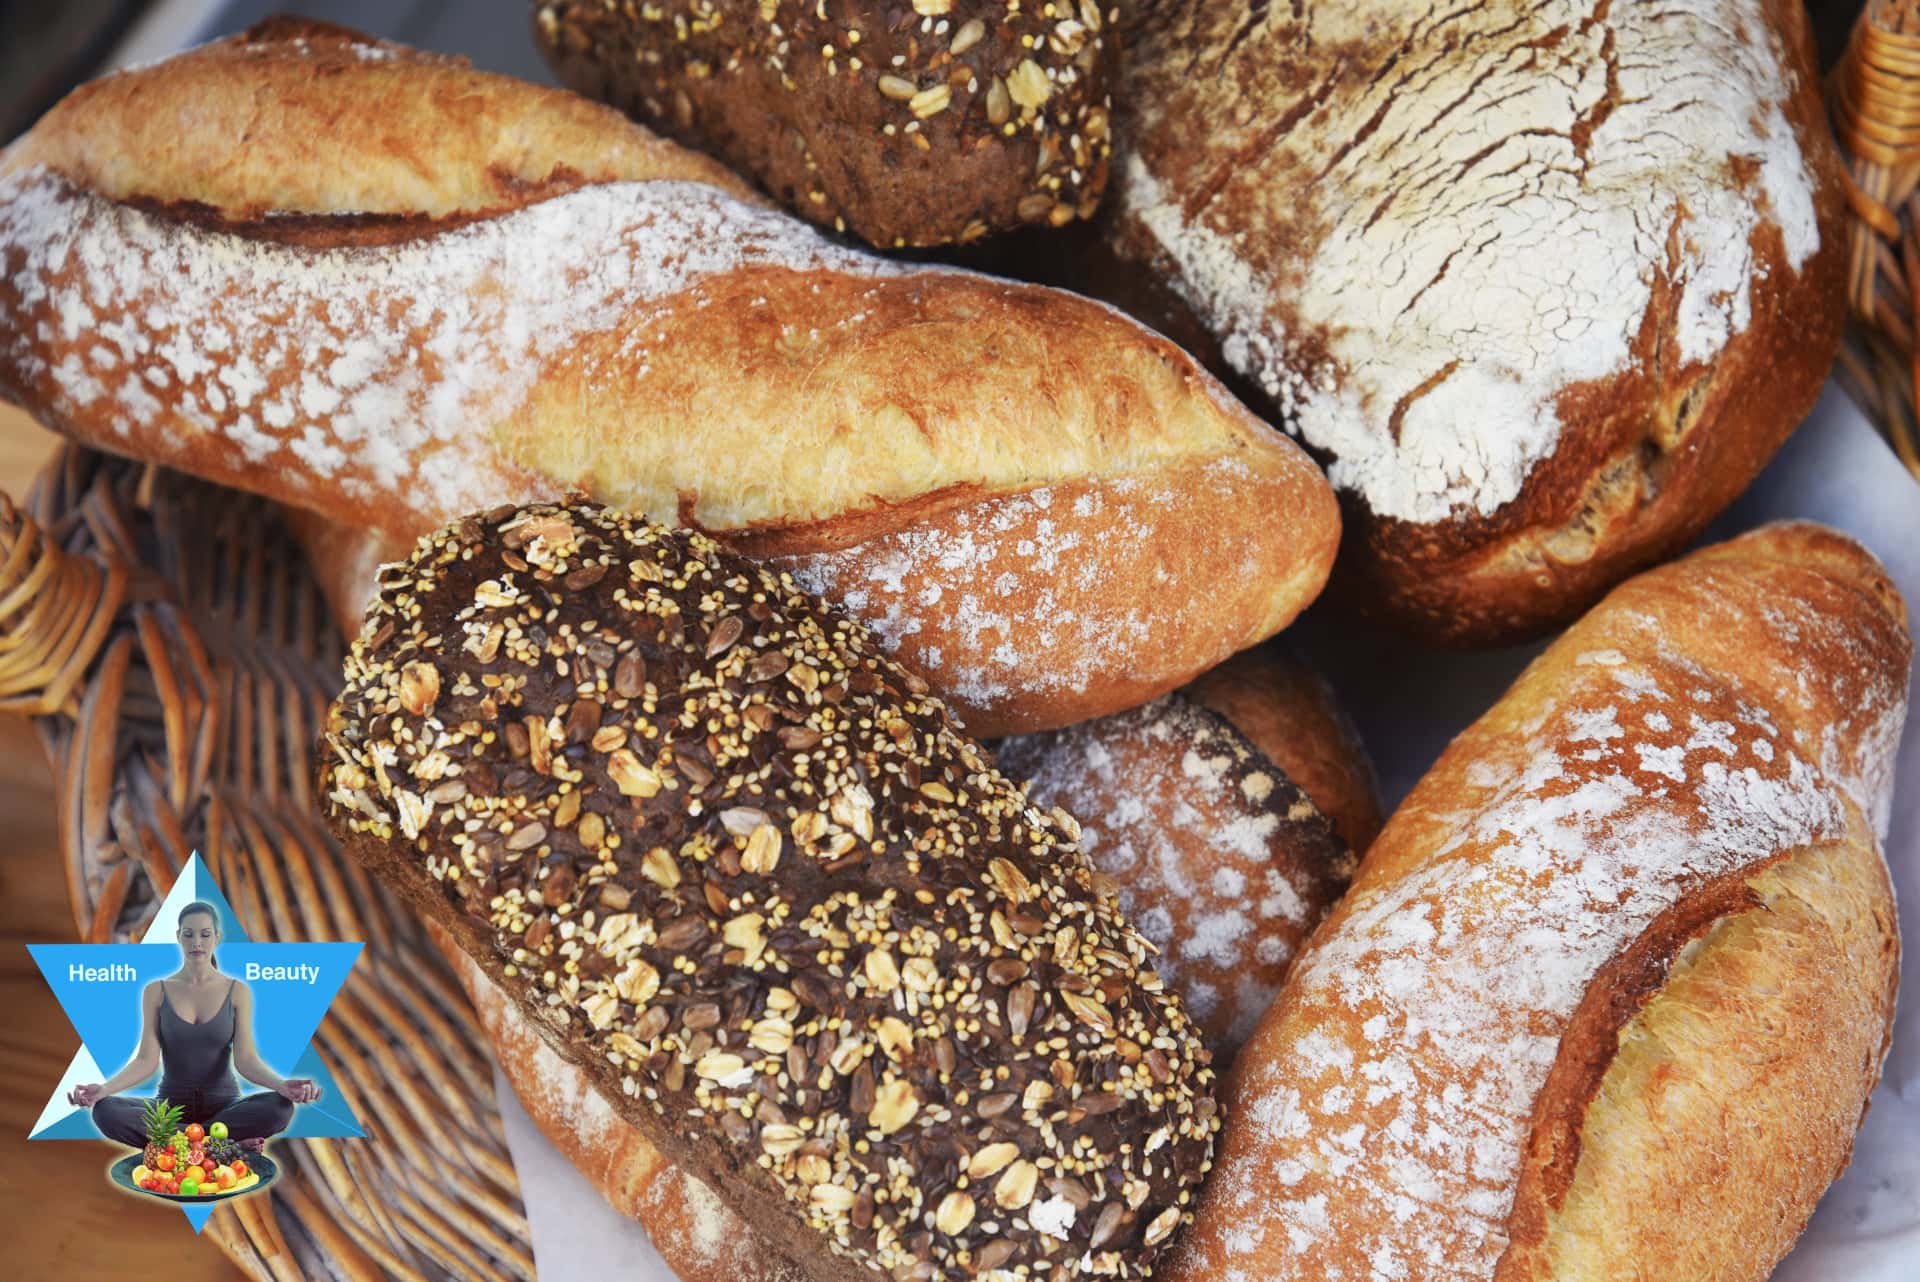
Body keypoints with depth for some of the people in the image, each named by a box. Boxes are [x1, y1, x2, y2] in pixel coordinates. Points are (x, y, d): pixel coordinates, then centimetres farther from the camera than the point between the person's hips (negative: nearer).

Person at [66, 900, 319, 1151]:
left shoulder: (237, 991, 0)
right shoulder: (156, 991, 2)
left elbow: (245, 1058, -9)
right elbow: (147, 1060, -5)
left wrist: (280, 1084, -31)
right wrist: (103, 1088, -25)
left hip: (223, 1105, -1)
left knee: (280, 1107, -32)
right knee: (105, 1111, -31)